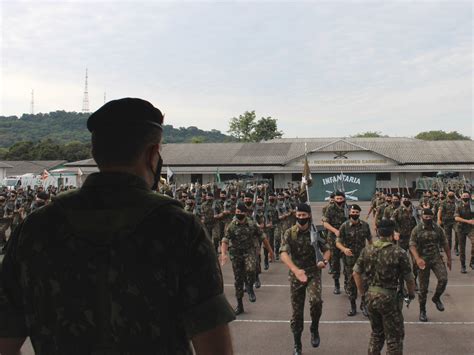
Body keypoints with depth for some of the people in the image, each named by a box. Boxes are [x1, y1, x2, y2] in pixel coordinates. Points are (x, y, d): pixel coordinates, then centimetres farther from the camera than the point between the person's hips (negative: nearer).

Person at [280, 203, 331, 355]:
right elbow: (283, 254, -21)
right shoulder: (289, 233, -8)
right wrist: (296, 270, -36)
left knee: (316, 300, -26)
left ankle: (314, 329, 3)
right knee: (297, 311, 6)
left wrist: (325, 260, -18)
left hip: (313, 273, 0)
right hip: (296, 275, 0)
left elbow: (326, 249, 5)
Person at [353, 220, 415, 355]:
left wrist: (362, 292, 16)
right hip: (389, 298, -5)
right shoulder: (398, 252, -15)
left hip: (371, 296, 5)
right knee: (394, 337, 8)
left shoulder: (367, 250, -1)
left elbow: (356, 273, 4)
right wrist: (411, 294, 11)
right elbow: (409, 279, -8)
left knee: (376, 333, 24)